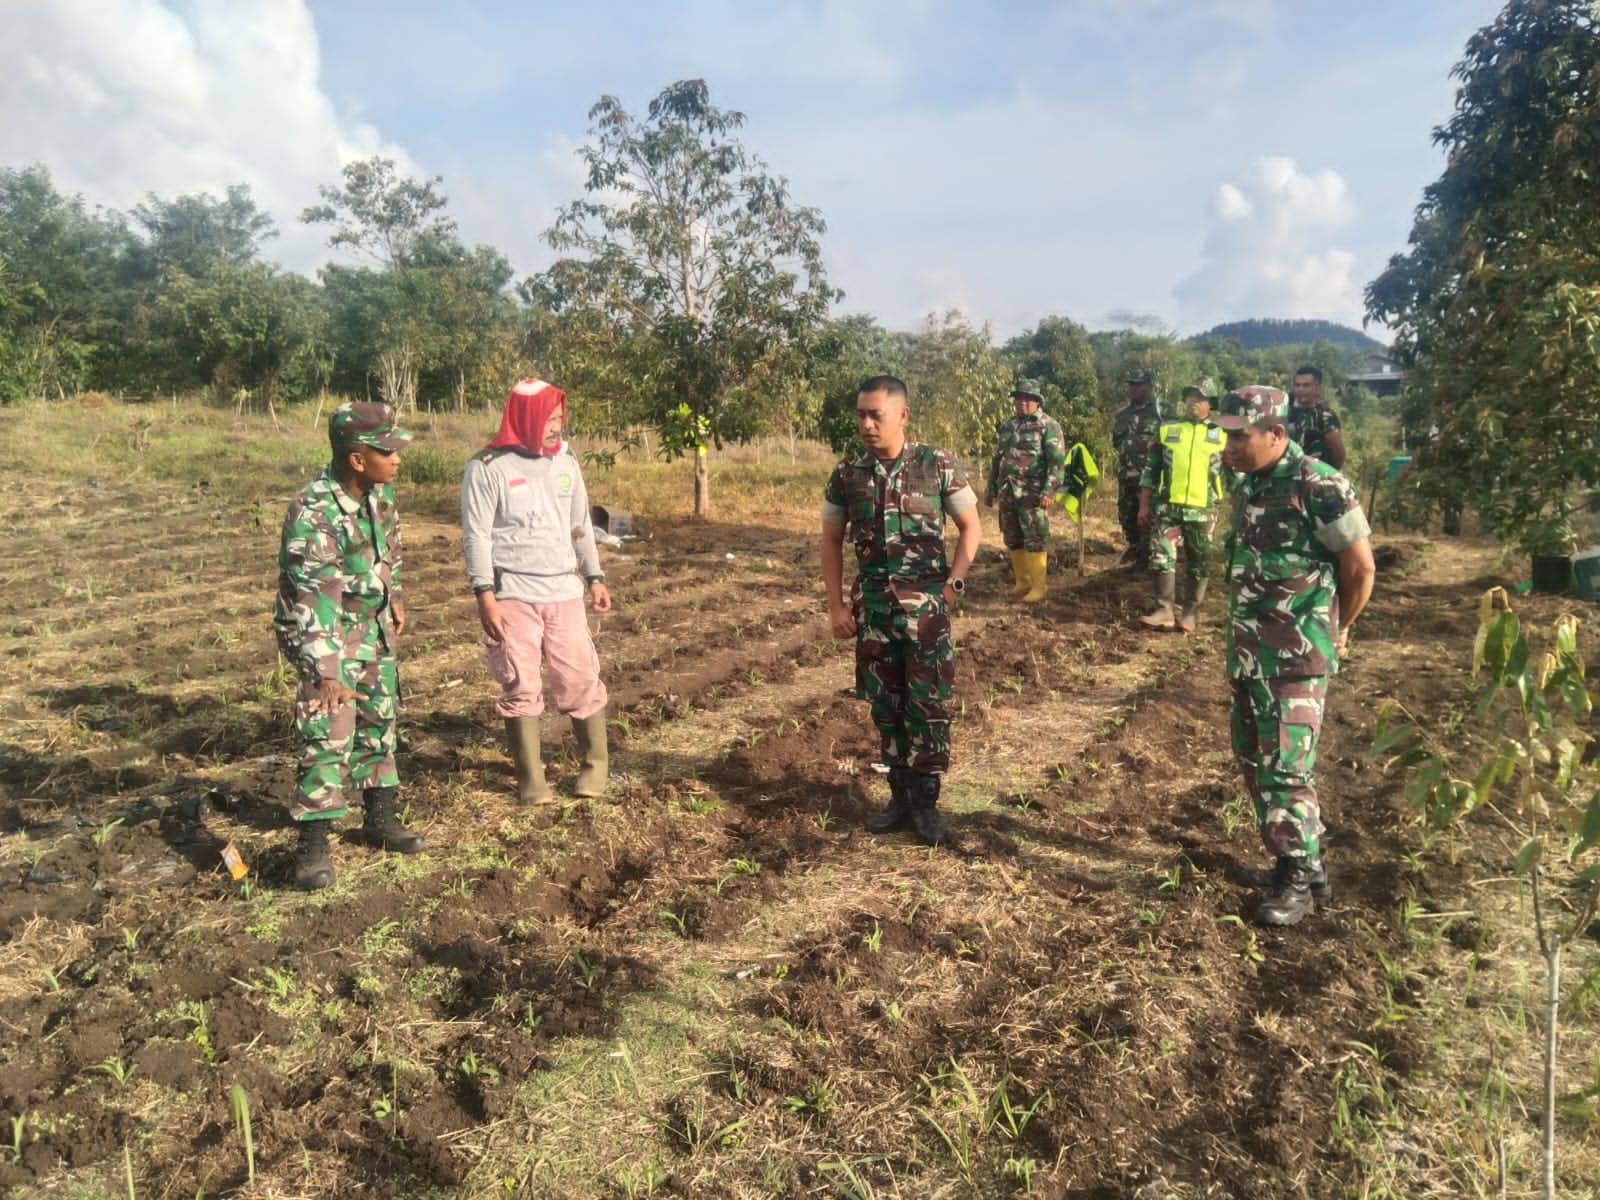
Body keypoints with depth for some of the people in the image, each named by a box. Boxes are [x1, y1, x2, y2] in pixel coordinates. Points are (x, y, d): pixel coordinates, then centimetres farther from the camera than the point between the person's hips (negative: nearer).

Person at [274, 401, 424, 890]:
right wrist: (325, 673, -38)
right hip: (325, 632, -8)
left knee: (378, 720, 15)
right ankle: (312, 846, 0)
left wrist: (395, 596, 19)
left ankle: (380, 819, 30)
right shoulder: (313, 514, -30)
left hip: (374, 624, 8)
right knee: (329, 734, -11)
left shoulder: (380, 491, -6)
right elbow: (311, 602, -34)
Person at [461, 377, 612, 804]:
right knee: (520, 688, 5)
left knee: (580, 679, 5)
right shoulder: (487, 467, -7)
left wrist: (595, 578, 12)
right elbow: (476, 536, -8)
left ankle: (596, 763, 22)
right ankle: (530, 776, 16)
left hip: (564, 591, 4)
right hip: (512, 595, -4)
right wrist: (485, 596, -14)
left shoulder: (566, 463, 9)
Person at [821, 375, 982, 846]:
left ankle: (925, 801, 13)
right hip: (872, 605, 3)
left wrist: (952, 585, -6)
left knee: (928, 704, -1)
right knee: (886, 704, 10)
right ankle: (900, 795, 24)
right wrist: (836, 604, 4)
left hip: (926, 605, -3)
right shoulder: (846, 473, 0)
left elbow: (971, 528, 2)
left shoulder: (939, 465, -7)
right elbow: (831, 540, 9)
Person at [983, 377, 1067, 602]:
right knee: (1012, 540, 9)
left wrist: (1049, 491, -19)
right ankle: (1022, 582, 20)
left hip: (1032, 493, -6)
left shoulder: (1048, 425, -4)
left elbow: (1057, 461, -11)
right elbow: (997, 459, 20)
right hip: (1007, 492, 6)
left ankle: (1037, 586, -1)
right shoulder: (1006, 426, 15)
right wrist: (990, 488, 17)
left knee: (1035, 540, -5)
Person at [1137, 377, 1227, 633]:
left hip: (1202, 509, -1)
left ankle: (1191, 612, 16)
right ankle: (1164, 610, -2)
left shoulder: (1222, 435, 5)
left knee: (1198, 563, 6)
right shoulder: (1167, 430, 7)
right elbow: (1151, 469, 8)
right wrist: (1144, 505, 4)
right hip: (1167, 506, 1)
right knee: (1161, 556, -7)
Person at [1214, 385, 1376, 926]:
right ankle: (1303, 862, 30)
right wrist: (1242, 634, 12)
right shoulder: (1247, 484, 7)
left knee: (1284, 766, -5)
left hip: (1296, 656, -9)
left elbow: (1361, 567, -11)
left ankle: (1298, 882, 10)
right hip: (1247, 650, 9)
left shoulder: (1319, 487, -16)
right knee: (1253, 758, 15)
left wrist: (1336, 629, 2)